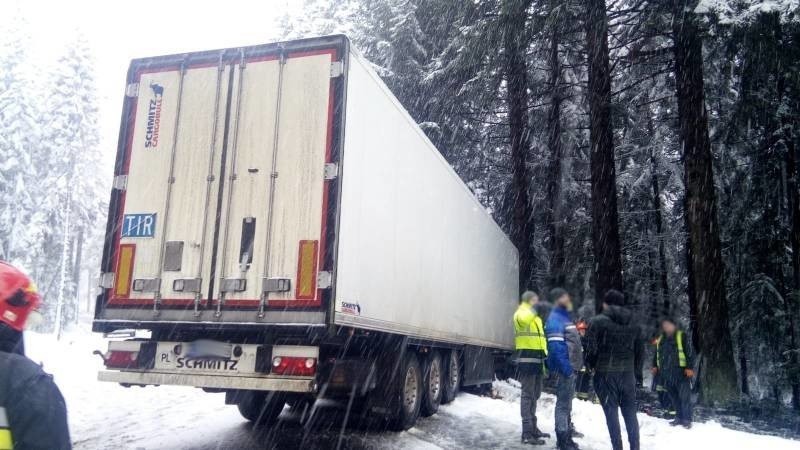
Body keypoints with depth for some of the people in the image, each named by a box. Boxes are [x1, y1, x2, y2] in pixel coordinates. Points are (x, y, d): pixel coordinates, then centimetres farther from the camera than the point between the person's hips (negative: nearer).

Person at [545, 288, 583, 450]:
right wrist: (566, 368, -25)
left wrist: (575, 366, 17)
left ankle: (567, 432, 30)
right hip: (565, 369, -10)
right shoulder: (555, 319, -15)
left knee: (567, 401, 19)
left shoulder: (565, 317, 17)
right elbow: (556, 347, -24)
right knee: (563, 403, -6)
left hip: (571, 368, 10)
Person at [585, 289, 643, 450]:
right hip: (628, 373, 4)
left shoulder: (598, 321, -6)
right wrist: (638, 374, 17)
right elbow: (640, 350, 12)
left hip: (606, 373, -4)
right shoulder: (633, 323, 10)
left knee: (611, 412, 2)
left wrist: (591, 366, 6)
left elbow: (591, 348, -11)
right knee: (630, 412, 13)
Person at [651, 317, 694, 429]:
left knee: (684, 396, -3)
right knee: (673, 397, 10)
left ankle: (687, 419, 5)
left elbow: (689, 352, -7)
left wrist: (690, 367, -14)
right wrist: (655, 365, 15)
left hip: (681, 372, -6)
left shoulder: (681, 336, -2)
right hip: (666, 373, 6)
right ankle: (679, 417, 20)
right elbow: (657, 354, 24)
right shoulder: (661, 339, 15)